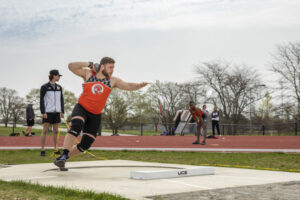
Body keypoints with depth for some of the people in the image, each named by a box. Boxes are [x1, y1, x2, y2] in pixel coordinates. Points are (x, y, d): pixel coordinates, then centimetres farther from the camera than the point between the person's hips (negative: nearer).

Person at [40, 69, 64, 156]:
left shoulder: (59, 87, 12)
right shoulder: (44, 87, -2)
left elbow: (61, 100, 15)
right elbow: (41, 100, -4)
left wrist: (62, 111, 8)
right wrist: (43, 112, -11)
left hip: (56, 112, 5)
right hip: (47, 112, -5)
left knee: (56, 131, 6)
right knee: (45, 131, -4)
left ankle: (56, 149, 11)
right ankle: (42, 150, -1)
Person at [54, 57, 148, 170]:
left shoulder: (113, 81, 1)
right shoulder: (88, 73, 0)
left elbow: (128, 86, -8)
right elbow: (71, 66, -5)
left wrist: (139, 85, -28)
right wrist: (89, 64, -9)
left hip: (95, 116, 3)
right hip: (81, 109, -3)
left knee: (85, 145, 1)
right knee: (76, 127, -35)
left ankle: (61, 160, 20)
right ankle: (63, 156, -33)